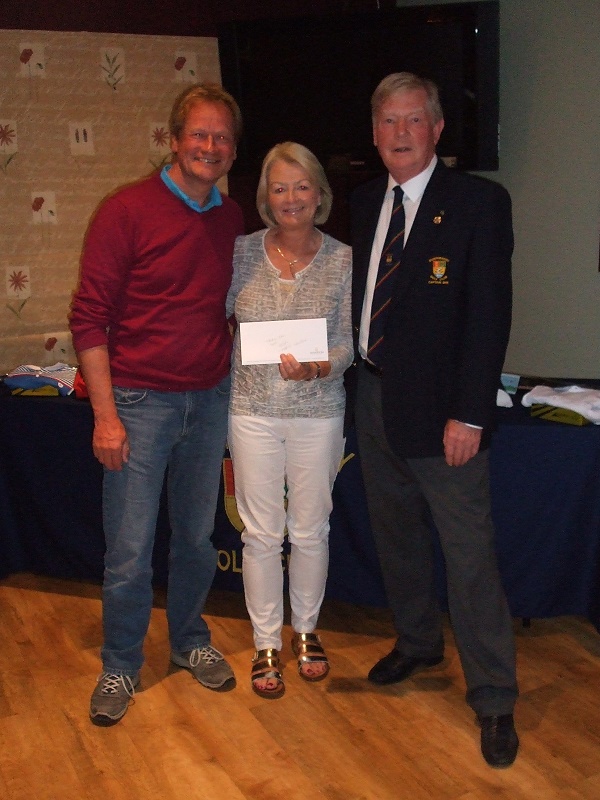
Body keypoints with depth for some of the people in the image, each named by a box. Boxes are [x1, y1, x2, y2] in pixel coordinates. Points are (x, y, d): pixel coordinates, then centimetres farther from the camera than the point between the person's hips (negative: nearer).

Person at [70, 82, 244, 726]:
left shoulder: (232, 219, 6)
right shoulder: (128, 211, -10)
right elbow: (88, 317, -10)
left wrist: (232, 381, 8)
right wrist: (105, 414, -14)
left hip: (209, 400, 5)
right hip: (140, 402, -4)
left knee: (196, 537, 16)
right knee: (130, 551, 3)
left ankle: (189, 639, 37)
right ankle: (120, 666, 25)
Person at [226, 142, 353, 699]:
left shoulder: (343, 260, -2)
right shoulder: (242, 252, -1)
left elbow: (349, 342, -3)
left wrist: (317, 368, -22)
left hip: (318, 413, 0)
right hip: (254, 411, 0)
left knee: (310, 530, 12)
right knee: (261, 532, 7)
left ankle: (306, 630, 35)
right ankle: (266, 643, 25)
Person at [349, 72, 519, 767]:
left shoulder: (479, 202, -8)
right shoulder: (364, 202, 11)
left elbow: (489, 314, -12)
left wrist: (469, 415, -16)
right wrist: (342, 359, 3)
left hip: (438, 407, -6)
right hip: (372, 395, 6)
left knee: (469, 554, -1)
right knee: (395, 533, 19)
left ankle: (493, 700, 13)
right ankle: (417, 642, 41)